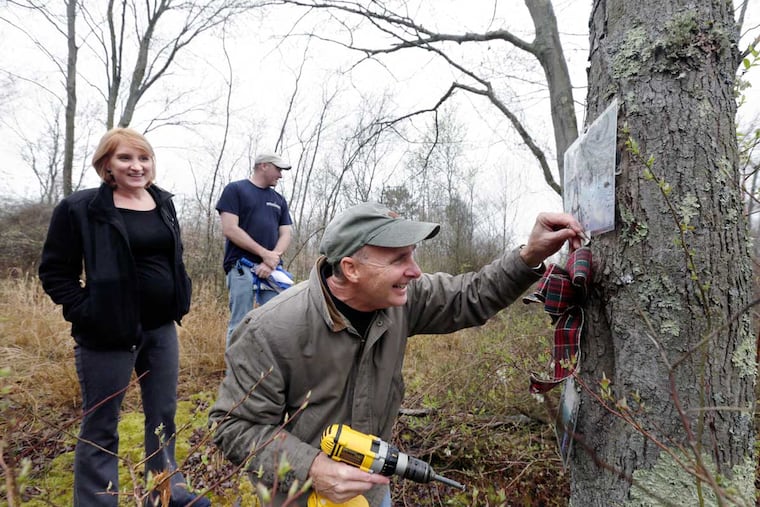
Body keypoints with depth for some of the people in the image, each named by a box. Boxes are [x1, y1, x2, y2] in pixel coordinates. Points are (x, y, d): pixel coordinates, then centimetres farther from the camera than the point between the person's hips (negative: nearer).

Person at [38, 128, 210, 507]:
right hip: (109, 332, -6)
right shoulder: (80, 208, -10)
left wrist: (178, 301, 10)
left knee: (163, 416, 16)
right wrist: (85, 311, -13)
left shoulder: (163, 202, 7)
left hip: (162, 328, 6)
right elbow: (54, 271, -6)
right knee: (100, 427, 8)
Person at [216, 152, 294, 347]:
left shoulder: (279, 200, 20)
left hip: (272, 270, 5)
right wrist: (265, 254, -10)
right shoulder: (235, 189, 3)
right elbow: (229, 229, -7)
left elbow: (286, 234, 13)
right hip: (242, 268, -5)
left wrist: (272, 260, -7)